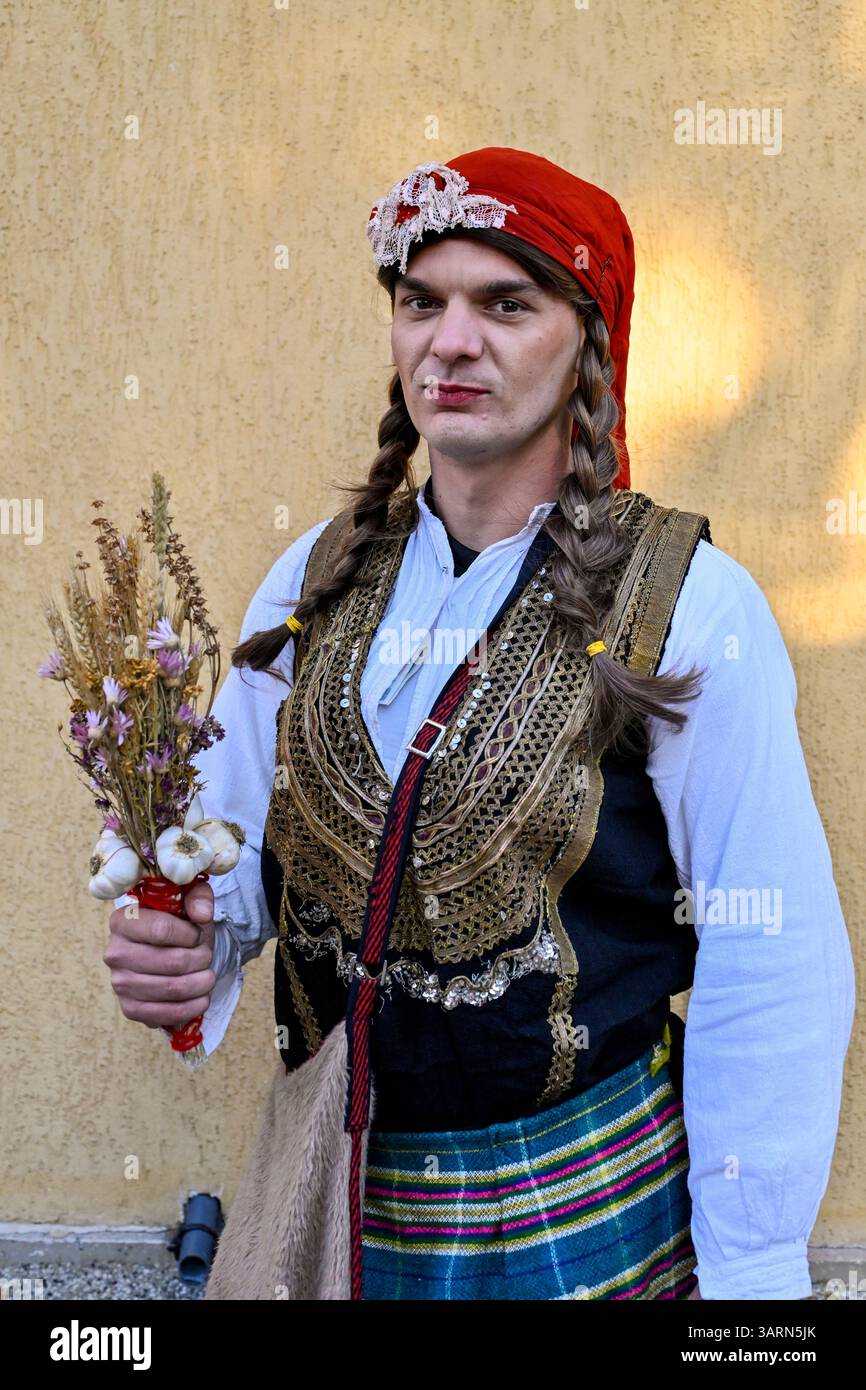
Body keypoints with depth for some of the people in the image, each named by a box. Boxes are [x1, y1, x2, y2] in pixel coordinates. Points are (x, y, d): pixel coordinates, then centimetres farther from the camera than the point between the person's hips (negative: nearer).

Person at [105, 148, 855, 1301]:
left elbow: (770, 976, -12)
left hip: (583, 1213, -3)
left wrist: (748, 1272, -12)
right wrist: (178, 947, -15)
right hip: (334, 1195, 4)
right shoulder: (314, 580, 0)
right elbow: (236, 841, 7)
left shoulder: (691, 606, -13)